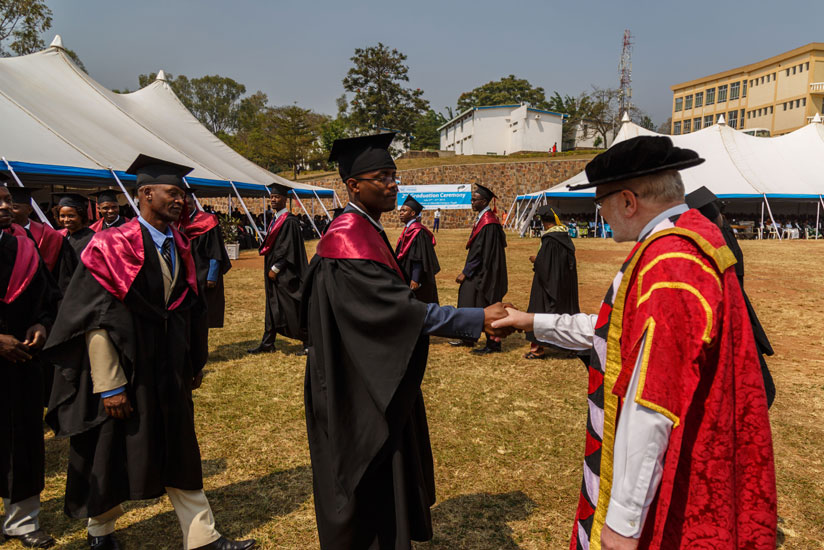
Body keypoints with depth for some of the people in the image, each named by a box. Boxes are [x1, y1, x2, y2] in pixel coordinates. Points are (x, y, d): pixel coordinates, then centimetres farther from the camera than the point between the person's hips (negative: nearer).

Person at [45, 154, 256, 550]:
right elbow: (96, 320, -17)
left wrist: (192, 363, 12)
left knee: (179, 452, 11)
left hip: (169, 369, 6)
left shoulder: (179, 246, 5)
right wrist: (109, 385, -18)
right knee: (114, 455, 12)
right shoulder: (113, 246, -15)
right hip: (126, 367, -5)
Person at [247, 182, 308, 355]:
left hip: (285, 274, -9)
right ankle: (267, 343, 17)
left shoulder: (289, 221, -14)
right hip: (273, 271, 9)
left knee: (292, 308, -2)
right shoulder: (275, 219, 14)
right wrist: (268, 270, 15)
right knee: (273, 307, 12)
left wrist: (275, 269, -17)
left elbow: (287, 248, -18)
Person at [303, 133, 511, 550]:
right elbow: (401, 309, -29)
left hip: (378, 383, 10)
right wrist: (479, 319, -28)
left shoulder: (366, 231, 9)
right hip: (360, 390, -10)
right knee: (369, 483, 6)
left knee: (386, 479, 23)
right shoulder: (350, 240, -23)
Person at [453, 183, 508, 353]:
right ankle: (468, 338, 26)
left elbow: (481, 251, -22)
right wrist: (467, 271, 17)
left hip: (485, 273, -10)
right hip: (477, 271, 10)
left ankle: (493, 344, 10)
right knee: (469, 302, 14)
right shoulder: (481, 218, 11)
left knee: (487, 307, -1)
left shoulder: (488, 222, -20)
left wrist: (466, 272, -18)